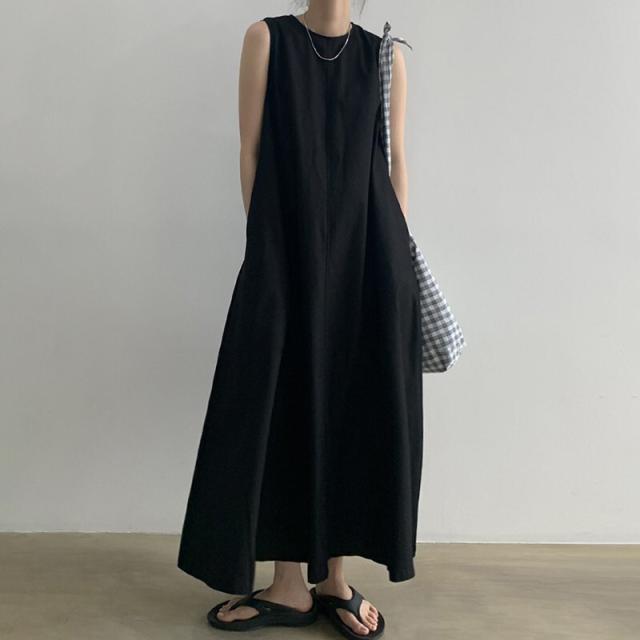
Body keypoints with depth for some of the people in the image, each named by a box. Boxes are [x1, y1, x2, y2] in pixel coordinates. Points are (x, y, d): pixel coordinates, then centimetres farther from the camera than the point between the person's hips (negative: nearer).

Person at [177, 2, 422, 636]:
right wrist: (265, 238, -5)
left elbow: (395, 160, 10)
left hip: (367, 251, 2)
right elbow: (251, 149, 3)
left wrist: (398, 253, 3)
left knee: (357, 405, 2)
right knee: (285, 404, 0)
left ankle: (334, 576, 16)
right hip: (287, 250, -1)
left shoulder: (384, 55, 12)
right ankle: (290, 585, 11)